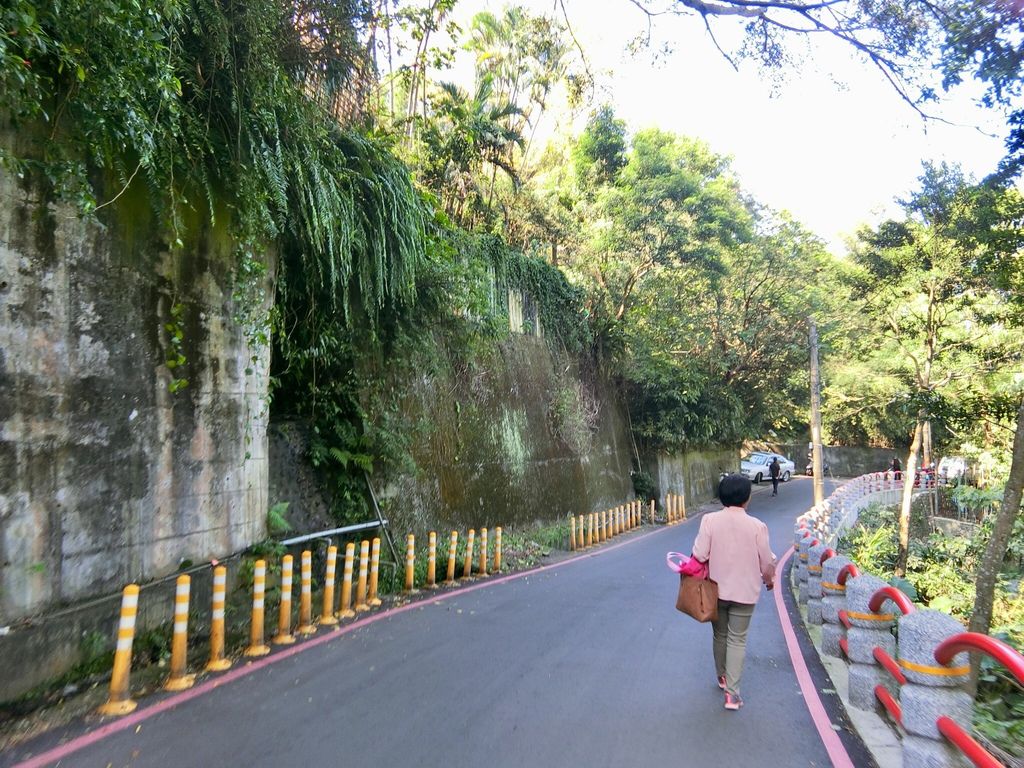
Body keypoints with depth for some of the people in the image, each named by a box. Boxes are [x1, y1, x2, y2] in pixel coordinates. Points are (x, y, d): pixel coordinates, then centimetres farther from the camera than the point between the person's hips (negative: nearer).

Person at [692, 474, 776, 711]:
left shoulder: (709, 520, -13)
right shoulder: (756, 526, -13)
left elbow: (699, 555, -15)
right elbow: (767, 562, -6)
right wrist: (770, 580, 15)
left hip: (716, 589, 1)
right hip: (744, 591, -1)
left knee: (720, 635, 20)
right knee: (737, 640, 8)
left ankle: (722, 677, 38)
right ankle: (732, 692, 3)